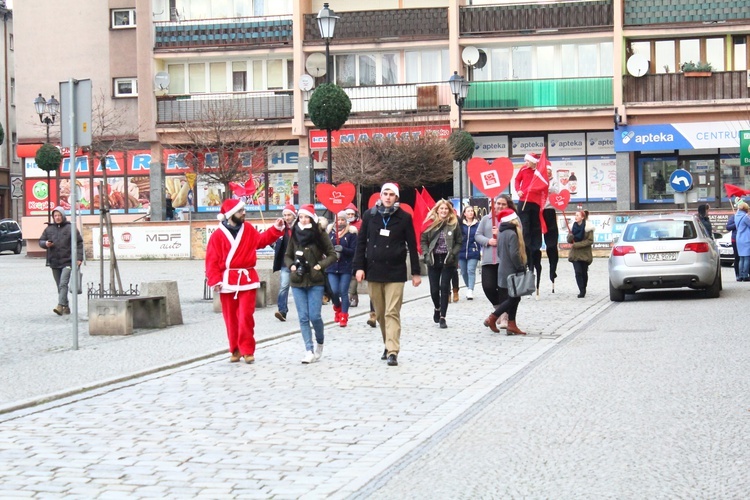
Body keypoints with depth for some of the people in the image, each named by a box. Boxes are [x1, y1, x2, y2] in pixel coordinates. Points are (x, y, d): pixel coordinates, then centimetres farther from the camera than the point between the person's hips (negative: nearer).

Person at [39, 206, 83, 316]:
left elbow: (79, 244, 0)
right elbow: (41, 241, 17)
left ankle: (60, 306, -24)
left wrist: (79, 258, -7)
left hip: (67, 262, -5)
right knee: (59, 286, 10)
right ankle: (66, 307, 17)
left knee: (63, 284, -18)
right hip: (54, 262, 5)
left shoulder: (70, 228, -1)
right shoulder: (49, 229, 10)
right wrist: (45, 243, -7)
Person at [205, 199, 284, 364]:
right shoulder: (218, 235, -5)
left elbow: (262, 240, 16)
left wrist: (276, 228, 7)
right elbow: (212, 260, -7)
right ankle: (235, 350, 19)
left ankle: (247, 350, -1)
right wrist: (215, 281, -15)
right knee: (231, 318, 7)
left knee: (246, 316, -7)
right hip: (227, 281, -1)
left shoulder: (248, 229, 7)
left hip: (247, 279, 1)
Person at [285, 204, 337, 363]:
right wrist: (291, 265, -2)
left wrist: (321, 265, -13)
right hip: (298, 281, 3)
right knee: (303, 317, -1)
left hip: (315, 281, -3)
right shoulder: (295, 235, 6)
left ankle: (319, 343, 19)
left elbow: (332, 254, 0)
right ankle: (309, 350, 2)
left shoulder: (319, 234, -3)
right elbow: (287, 255, 17)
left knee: (315, 316, -7)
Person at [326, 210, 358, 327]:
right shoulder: (330, 232, 6)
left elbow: (354, 251, -5)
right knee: (334, 291, -7)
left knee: (343, 292, -3)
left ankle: (343, 317, 7)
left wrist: (342, 249, -21)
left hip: (346, 268, -2)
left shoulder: (351, 233, -1)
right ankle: (337, 308, 24)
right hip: (332, 268, 2)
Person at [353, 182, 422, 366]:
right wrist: (359, 267, -1)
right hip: (373, 271, 3)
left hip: (395, 273, -3)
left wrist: (416, 272, 2)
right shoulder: (369, 215, 4)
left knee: (392, 313, -9)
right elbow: (361, 242, 7)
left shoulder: (404, 217, -1)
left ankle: (393, 352, -11)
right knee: (380, 313, 10)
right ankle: (388, 345, 25)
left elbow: (412, 246, 3)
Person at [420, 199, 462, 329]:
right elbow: (423, 240, 5)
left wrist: (453, 254, -11)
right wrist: (426, 254, -8)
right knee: (434, 289, 3)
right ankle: (437, 308, 33)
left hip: (447, 261, -1)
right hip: (433, 260, 1)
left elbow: (459, 242, 3)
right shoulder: (431, 223, 2)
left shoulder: (454, 224, 1)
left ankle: (442, 317, 3)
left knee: (444, 288, -2)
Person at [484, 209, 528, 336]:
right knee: (513, 298, -2)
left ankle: (511, 325, 9)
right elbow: (514, 254, -23)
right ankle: (491, 319, -2)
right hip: (511, 272, -9)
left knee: (513, 298, 11)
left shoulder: (501, 233, 11)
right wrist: (521, 268, -13)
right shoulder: (512, 234, -17)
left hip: (503, 269, 9)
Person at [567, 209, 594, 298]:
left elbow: (590, 241, -12)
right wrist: (571, 236, -17)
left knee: (584, 272, 8)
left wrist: (577, 244, -16)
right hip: (575, 254, 3)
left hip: (585, 254, -3)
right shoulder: (574, 226, 7)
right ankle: (582, 291, -11)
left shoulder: (588, 227, -7)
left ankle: (583, 290, 25)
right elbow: (569, 240, 8)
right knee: (578, 272, -11)